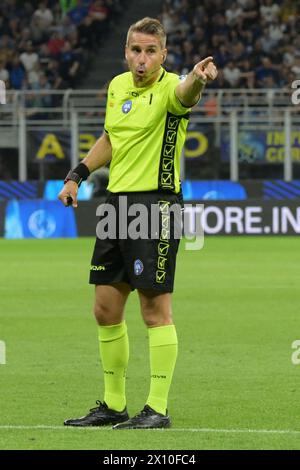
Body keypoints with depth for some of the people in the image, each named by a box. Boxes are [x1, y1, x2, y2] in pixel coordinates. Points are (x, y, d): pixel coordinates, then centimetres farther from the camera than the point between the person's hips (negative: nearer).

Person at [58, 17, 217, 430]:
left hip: (156, 202, -8)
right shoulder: (117, 86, 10)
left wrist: (197, 78, -61)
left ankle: (158, 408, 1)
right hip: (117, 202, 8)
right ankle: (114, 405, 21)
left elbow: (184, 93, -38)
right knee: (106, 309, 10)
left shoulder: (168, 88, -12)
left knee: (155, 307, -5)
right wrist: (77, 175, 21)